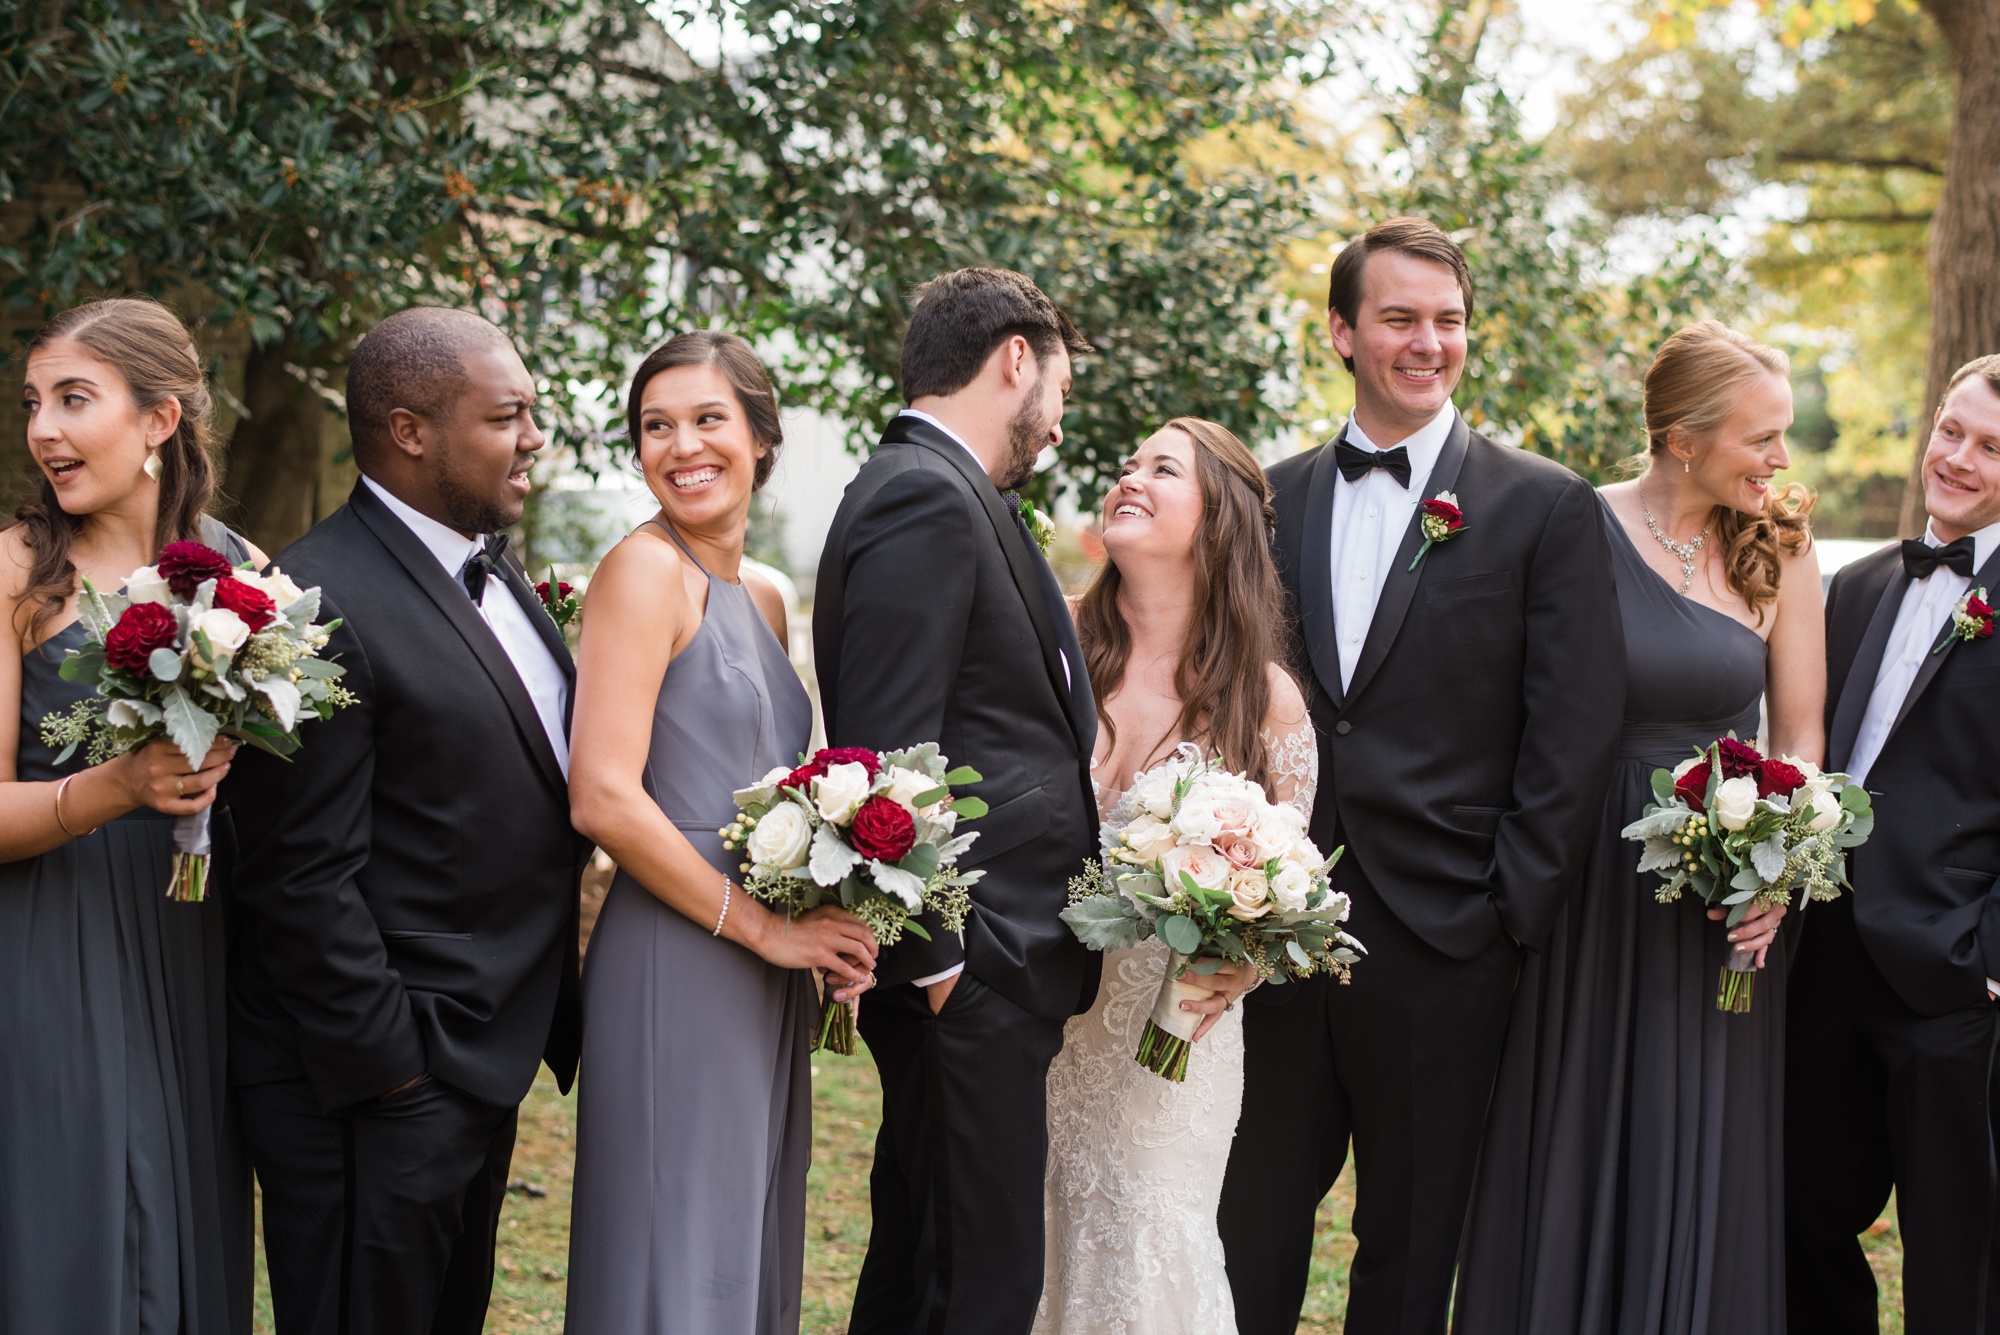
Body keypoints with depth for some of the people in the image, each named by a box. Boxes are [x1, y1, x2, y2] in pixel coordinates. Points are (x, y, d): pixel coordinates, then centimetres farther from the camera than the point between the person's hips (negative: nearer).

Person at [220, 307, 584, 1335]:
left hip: (484, 1063, 9)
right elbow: (304, 880, -20)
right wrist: (389, 1071, -18)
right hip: (378, 1090, -9)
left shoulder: (489, 568, 11)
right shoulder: (321, 603, -19)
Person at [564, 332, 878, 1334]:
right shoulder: (646, 569, -10)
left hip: (767, 983, 8)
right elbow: (603, 798, -18)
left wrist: (828, 930, 4)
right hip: (678, 974, -8)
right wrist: (762, 926, -14)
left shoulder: (763, 599, 15)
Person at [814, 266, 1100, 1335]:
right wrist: (938, 959, -19)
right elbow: (887, 750, -20)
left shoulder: (938, 493, 18)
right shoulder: (926, 499, -13)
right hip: (973, 973, -10)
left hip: (973, 967, 10)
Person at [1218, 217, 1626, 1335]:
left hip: (1441, 946, -2)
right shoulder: (1272, 500, 10)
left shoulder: (1547, 509, -1)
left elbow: (1575, 736, -4)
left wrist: (1511, 919, -8)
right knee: (1250, 1236, 7)